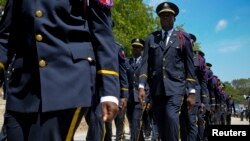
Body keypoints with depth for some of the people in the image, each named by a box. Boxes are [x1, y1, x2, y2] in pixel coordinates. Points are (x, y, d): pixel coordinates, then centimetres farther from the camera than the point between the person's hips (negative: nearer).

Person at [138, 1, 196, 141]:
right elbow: (145, 63, 5)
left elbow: (190, 66, 5)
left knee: (171, 117, -22)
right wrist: (142, 86, -6)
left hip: (175, 87, -2)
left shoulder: (183, 37, 8)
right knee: (161, 123, 4)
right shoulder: (151, 38, 13)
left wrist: (191, 92, -1)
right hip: (156, 88, 3)